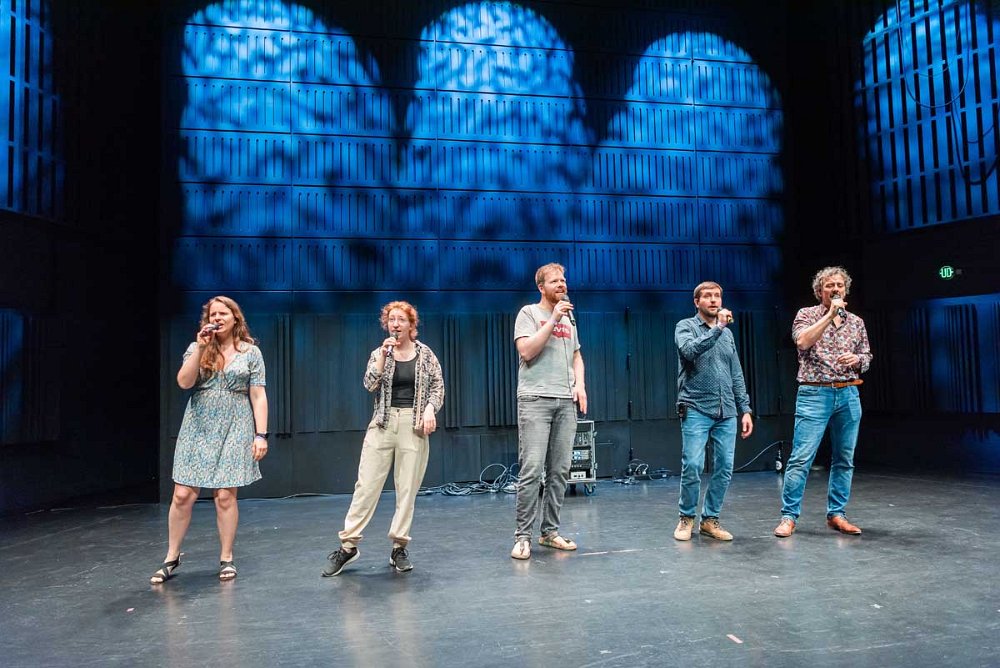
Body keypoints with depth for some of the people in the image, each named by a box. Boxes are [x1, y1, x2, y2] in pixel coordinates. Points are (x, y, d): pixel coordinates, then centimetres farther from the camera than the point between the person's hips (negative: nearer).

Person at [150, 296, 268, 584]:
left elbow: (258, 396, 0)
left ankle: (226, 558, 14)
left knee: (225, 496, -2)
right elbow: (184, 382, -7)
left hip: (234, 430, -2)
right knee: (183, 495, 1)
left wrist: (261, 434, -7)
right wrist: (201, 347, -14)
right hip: (198, 429, 2)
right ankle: (171, 557, 18)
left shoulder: (251, 352, 3)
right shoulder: (197, 348, 8)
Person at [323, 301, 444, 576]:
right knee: (366, 485, -1)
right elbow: (370, 385, -6)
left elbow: (438, 386, 5)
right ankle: (348, 545, 8)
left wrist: (430, 408, -11)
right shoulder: (379, 353, 8)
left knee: (407, 489, 2)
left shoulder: (425, 353, 6)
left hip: (414, 425, 0)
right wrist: (383, 355, -13)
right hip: (382, 423, 1)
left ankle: (399, 548, 13)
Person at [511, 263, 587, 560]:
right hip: (535, 399, -6)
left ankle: (550, 531, 14)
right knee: (531, 469, -11)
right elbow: (526, 351, -12)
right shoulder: (529, 313, 2)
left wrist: (579, 384, 8)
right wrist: (553, 319, -11)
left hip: (566, 401, 6)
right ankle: (523, 536, -5)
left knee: (560, 471, 4)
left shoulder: (569, 317, 20)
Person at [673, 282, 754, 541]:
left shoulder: (727, 334, 18)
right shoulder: (686, 326, 3)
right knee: (692, 466, -10)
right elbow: (690, 350, -20)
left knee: (725, 468, 1)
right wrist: (718, 327, -19)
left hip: (727, 413, 5)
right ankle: (687, 518, 9)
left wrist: (745, 409, 11)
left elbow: (736, 375, 18)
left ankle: (710, 519, 15)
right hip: (696, 410, -5)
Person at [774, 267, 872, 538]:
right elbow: (803, 342, -17)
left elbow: (867, 359, 16)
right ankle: (788, 517, -2)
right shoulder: (807, 314, 3)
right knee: (801, 458, -8)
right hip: (815, 394, -4)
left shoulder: (856, 322, 14)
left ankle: (836, 515, 18)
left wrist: (857, 359, -7)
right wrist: (830, 314, -16)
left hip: (849, 395, 5)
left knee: (844, 459, 8)